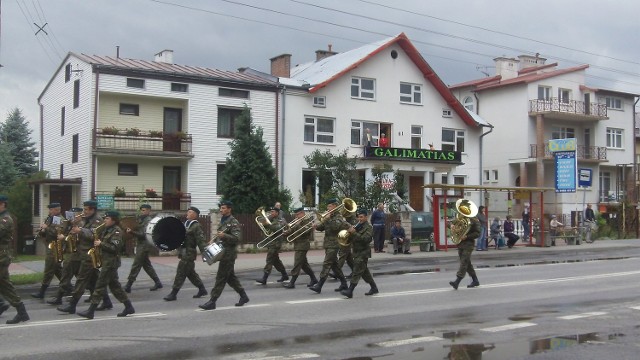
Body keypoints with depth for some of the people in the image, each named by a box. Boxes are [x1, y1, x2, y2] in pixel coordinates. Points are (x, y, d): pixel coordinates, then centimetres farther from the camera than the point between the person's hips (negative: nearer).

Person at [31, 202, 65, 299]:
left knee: (48, 271, -6)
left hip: (54, 248, -9)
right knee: (58, 270, 14)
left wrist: (46, 228, -23)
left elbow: (58, 233, -24)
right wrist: (42, 231, -5)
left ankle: (41, 292, -3)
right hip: (50, 247, 9)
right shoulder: (50, 219, 16)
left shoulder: (61, 220, -11)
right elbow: (43, 233, 18)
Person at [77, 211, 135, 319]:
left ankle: (90, 311, -3)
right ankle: (129, 307, 17)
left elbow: (114, 248, -20)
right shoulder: (106, 230, 16)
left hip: (111, 262, -10)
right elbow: (101, 240, 25)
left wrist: (101, 244, -16)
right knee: (114, 285, 12)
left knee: (100, 285, -7)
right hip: (106, 261, 10)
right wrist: (97, 243, 4)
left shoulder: (117, 231, -12)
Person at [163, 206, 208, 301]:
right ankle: (202, 289, 26)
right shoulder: (185, 224, 15)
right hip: (184, 253, 9)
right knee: (191, 273, 15)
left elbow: (201, 241, -17)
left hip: (188, 253, -9)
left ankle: (173, 294, 1)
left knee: (180, 273, -5)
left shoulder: (196, 226, -11)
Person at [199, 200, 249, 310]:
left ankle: (212, 301, -4)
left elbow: (237, 238, -22)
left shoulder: (233, 222, -12)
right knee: (231, 277, 15)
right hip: (223, 252, 9)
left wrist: (224, 236, -34)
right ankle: (243, 296, 25)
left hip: (229, 254, -9)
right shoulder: (222, 221, 15)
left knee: (221, 277, -7)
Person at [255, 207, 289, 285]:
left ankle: (264, 279, -12)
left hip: (276, 243, -9)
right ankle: (285, 275, 25)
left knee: (269, 260, -11)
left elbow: (278, 228, -23)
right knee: (276, 260, 14)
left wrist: (268, 224, -27)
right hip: (270, 242, 9)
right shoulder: (271, 219, 17)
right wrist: (264, 223, -6)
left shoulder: (281, 220, -5)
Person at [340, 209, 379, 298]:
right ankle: (374, 288, 26)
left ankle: (350, 291, -13)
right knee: (364, 271, 15)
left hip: (363, 252, -8)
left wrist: (354, 233, -26)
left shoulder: (369, 227, -9)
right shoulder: (357, 226, 14)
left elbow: (365, 239, -22)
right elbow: (351, 237, 15)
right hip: (356, 252, 8)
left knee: (356, 272, -10)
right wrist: (349, 233, -8)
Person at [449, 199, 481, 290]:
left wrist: (466, 236, -19)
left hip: (468, 244, -7)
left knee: (464, 262, -11)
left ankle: (457, 282, -18)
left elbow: (477, 233, -9)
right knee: (467, 263, 12)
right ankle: (475, 281, 25)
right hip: (460, 244, 7)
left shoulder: (474, 220, -6)